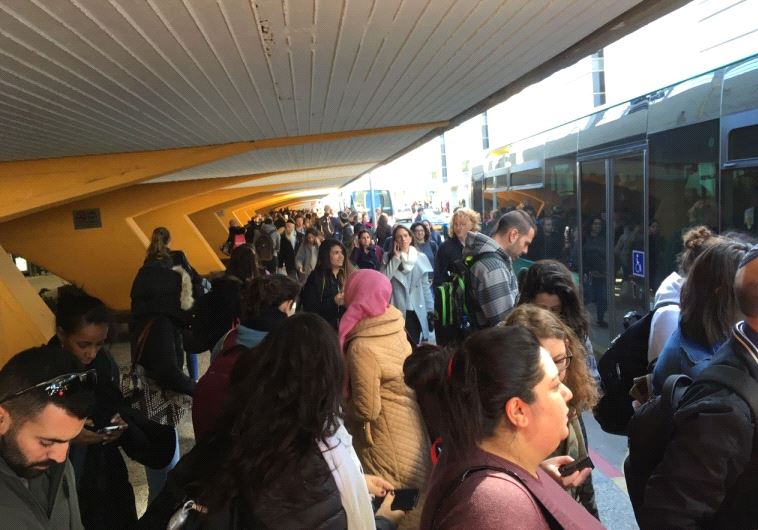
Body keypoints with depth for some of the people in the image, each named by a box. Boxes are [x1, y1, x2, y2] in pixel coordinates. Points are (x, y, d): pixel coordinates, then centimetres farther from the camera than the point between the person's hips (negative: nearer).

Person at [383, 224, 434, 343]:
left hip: (417, 312, 2)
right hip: (397, 311, -1)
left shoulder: (421, 258, 5)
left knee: (417, 345, 5)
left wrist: (430, 310, 5)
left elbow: (425, 286, 8)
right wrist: (396, 258, -12)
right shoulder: (389, 257, 2)